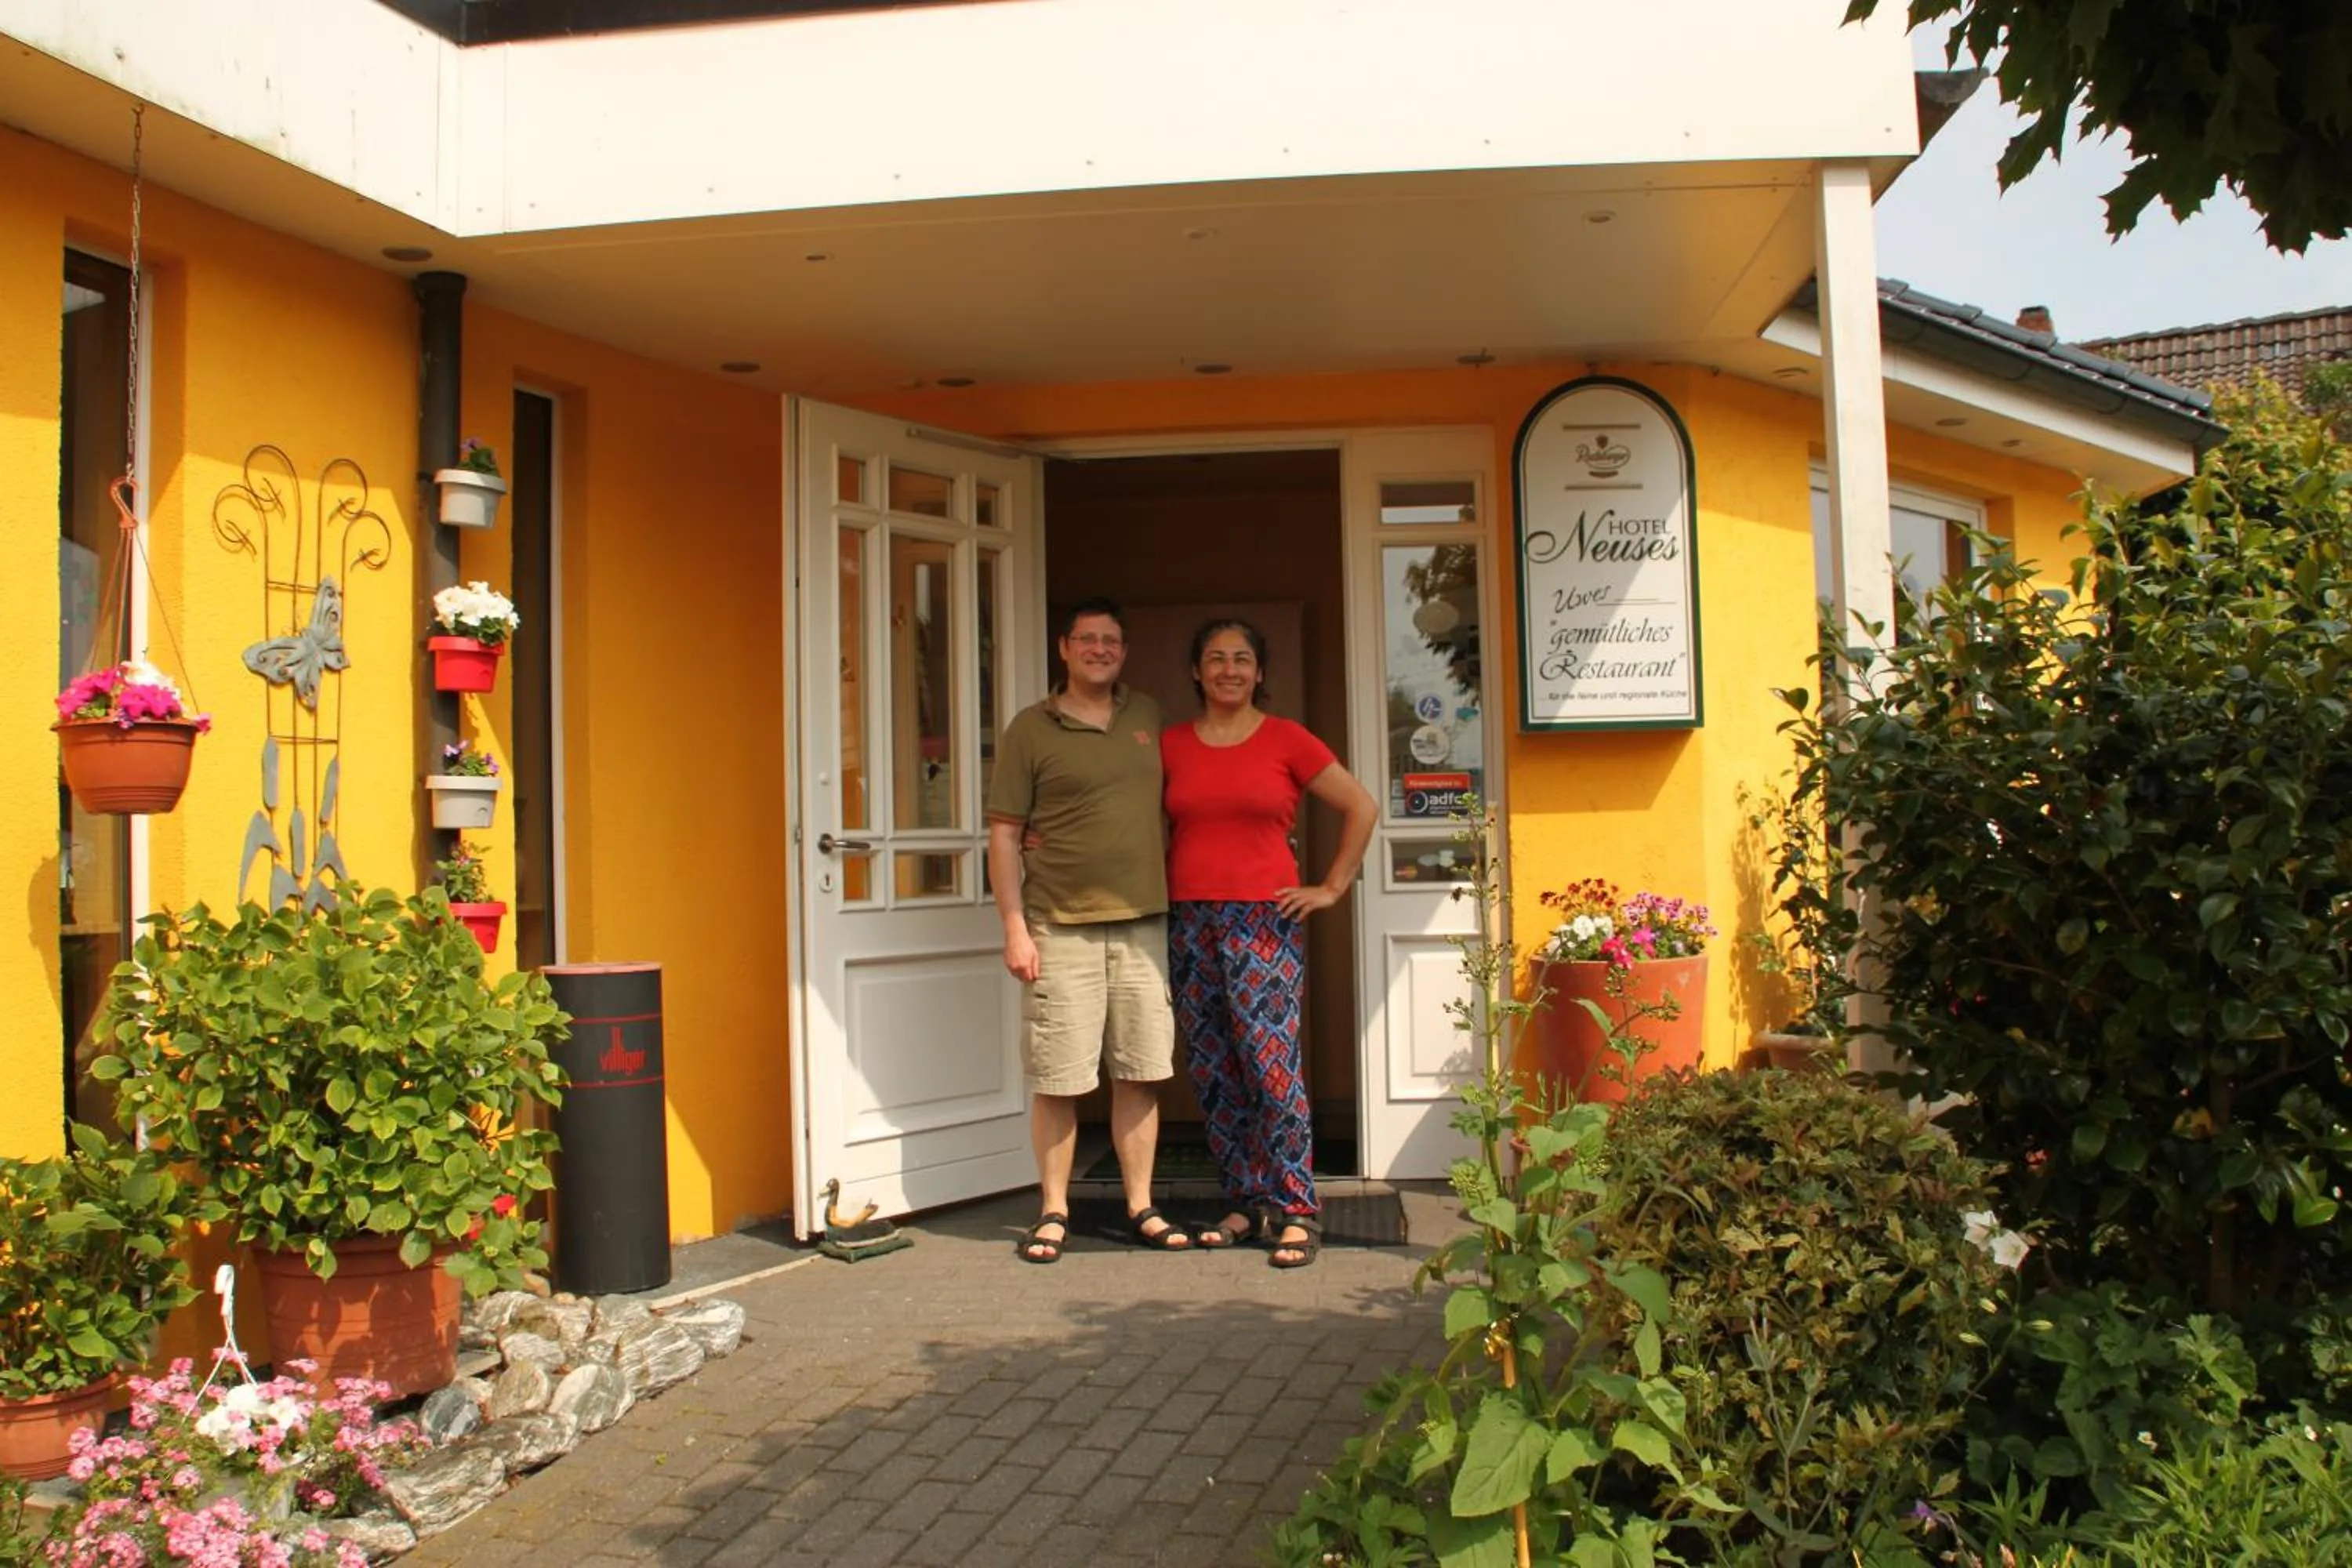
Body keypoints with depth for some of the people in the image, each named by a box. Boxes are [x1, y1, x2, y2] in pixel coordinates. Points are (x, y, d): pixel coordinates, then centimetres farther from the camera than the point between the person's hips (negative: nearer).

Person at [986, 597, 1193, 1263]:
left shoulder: (1148, 717, 12)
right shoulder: (1031, 729, -1)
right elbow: (1003, 833, -2)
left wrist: (1171, 896, 15)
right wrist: (1015, 926, -9)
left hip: (1142, 923, 4)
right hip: (1061, 928, -4)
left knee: (1140, 1072, 7)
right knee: (1057, 1079, 0)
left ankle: (1141, 1207, 17)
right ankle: (1053, 1212, 13)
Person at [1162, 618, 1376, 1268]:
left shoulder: (1287, 740, 1)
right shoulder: (1170, 745, 9)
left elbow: (1361, 807, 5)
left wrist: (1332, 887, 2)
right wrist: (1157, 887, 4)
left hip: (1264, 921, -4)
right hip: (1190, 922, 4)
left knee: (1272, 1065, -9)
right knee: (1214, 1076, 6)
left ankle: (1298, 1213, -1)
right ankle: (1250, 1204, 17)